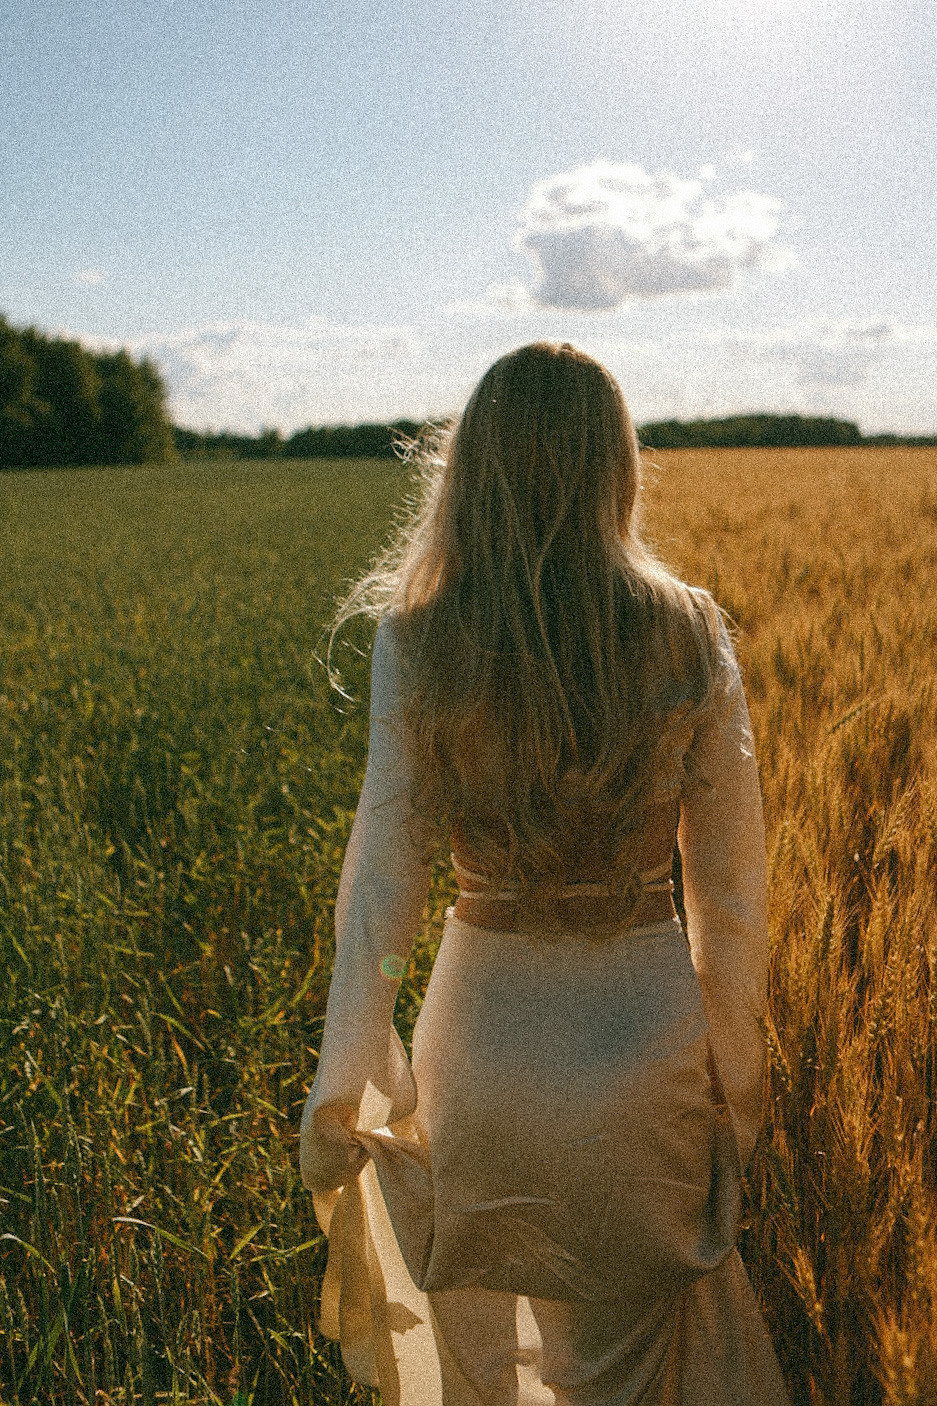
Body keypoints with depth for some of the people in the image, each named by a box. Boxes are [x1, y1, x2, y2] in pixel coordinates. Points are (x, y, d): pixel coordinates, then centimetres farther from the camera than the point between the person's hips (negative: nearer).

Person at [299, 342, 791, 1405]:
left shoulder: (416, 643, -13)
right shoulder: (689, 634, -10)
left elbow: (383, 881, -9)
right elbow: (728, 887, -4)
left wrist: (337, 1090, 2)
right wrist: (735, 1078, 10)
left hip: (485, 1027, 0)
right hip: (646, 1029, 1)